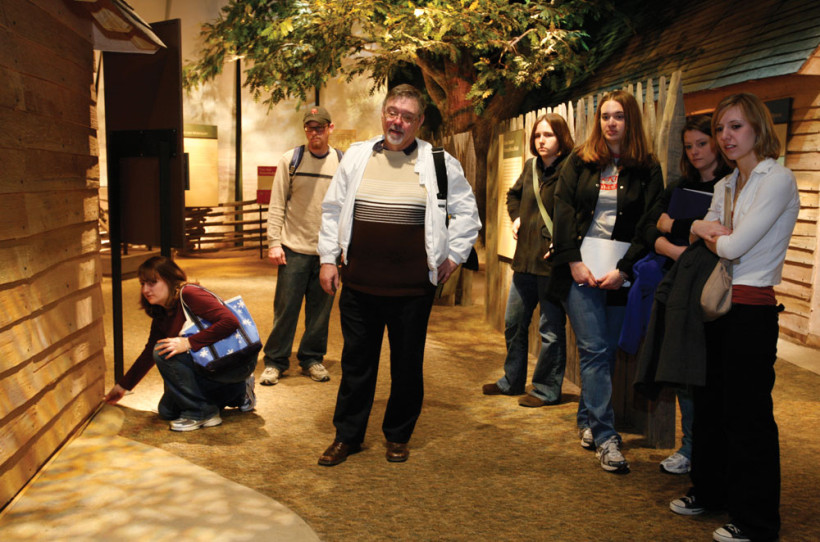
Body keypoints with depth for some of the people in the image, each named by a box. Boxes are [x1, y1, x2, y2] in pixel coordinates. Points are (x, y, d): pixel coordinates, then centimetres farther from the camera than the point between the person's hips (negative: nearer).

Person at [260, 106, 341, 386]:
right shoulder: (290, 160, 3)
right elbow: (277, 205, 2)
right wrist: (274, 242, -5)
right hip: (294, 248, -1)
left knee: (320, 310, 8)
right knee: (285, 307, 1)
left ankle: (312, 358, 23)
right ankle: (275, 361, 14)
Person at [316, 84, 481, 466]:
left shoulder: (439, 163, 1)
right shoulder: (356, 156, 7)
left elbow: (466, 210, 9)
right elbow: (333, 209, 12)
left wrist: (454, 255, 4)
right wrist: (328, 258, 8)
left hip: (413, 288, -1)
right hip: (358, 284, 2)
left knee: (407, 364, 10)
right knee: (356, 361, 11)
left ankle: (398, 436, 29)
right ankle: (347, 435, 26)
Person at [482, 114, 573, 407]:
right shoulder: (531, 167, 12)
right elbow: (513, 195, 30)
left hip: (551, 262, -7)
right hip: (526, 259, 8)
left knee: (551, 329, 3)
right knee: (514, 323, 16)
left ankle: (547, 390, 17)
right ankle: (512, 381, 33)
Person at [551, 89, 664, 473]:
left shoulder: (647, 169, 6)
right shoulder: (579, 162, 9)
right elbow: (563, 211, 2)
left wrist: (624, 268, -10)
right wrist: (574, 261, -8)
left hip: (622, 272, 1)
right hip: (581, 267, -1)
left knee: (606, 351, 5)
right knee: (594, 350, -6)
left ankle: (587, 421, 23)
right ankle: (605, 437, -3)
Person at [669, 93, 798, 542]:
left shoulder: (777, 180, -12)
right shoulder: (727, 185, 14)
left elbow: (735, 246, -18)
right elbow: (699, 229, 11)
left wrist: (714, 237, 1)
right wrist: (710, 229, -9)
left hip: (751, 311, -8)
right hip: (717, 305, 8)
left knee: (747, 414, -1)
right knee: (710, 404, 16)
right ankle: (710, 492, 33)